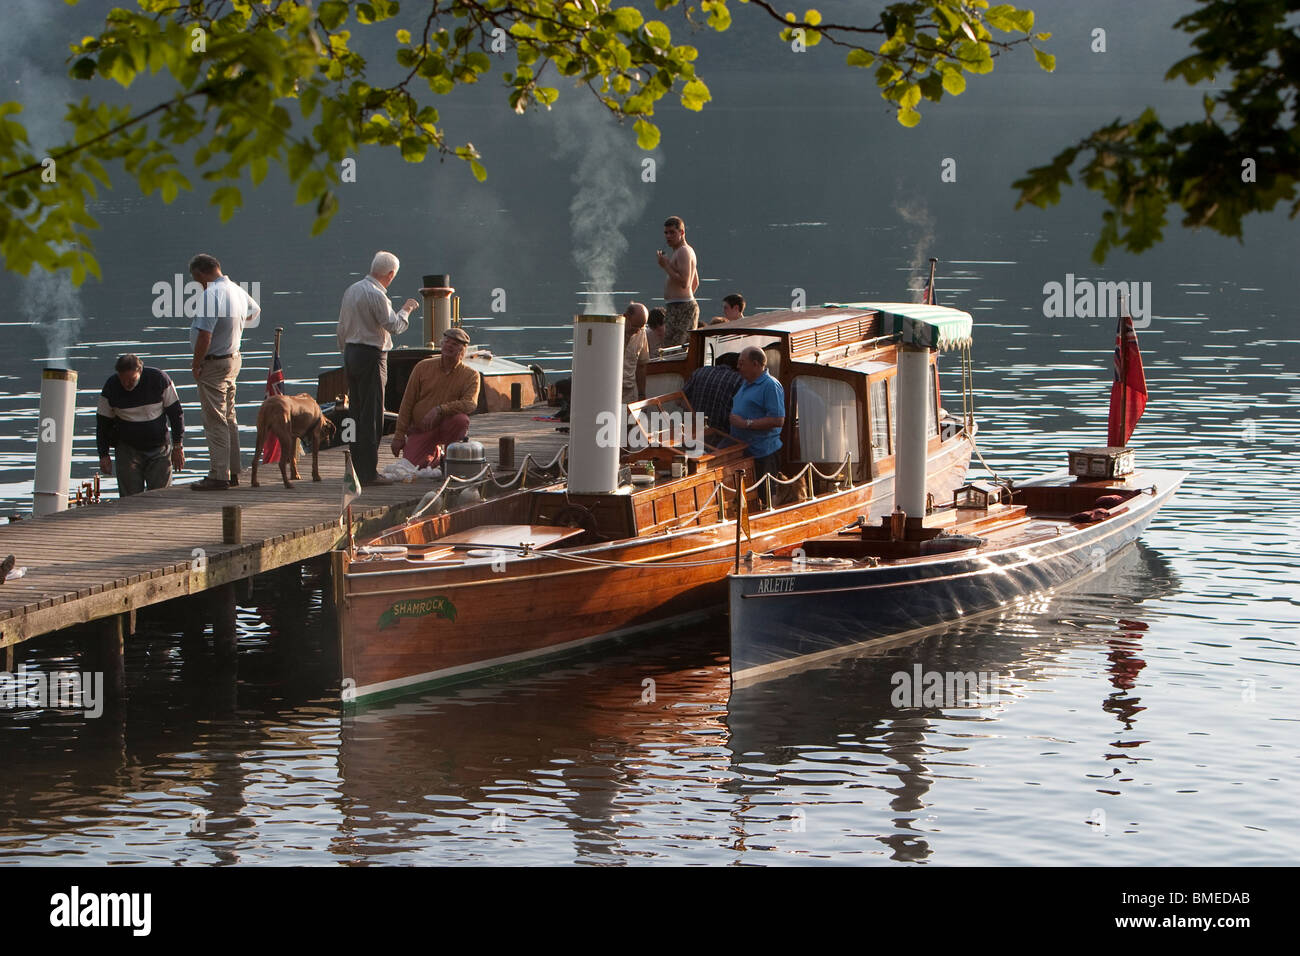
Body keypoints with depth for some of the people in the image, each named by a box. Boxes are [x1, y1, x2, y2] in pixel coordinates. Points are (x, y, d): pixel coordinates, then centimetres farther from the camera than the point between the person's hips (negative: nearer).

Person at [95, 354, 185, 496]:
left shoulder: (159, 379, -11)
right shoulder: (111, 387, -8)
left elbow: (176, 413, -1)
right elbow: (103, 423, 3)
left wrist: (177, 447, -1)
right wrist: (103, 455, 1)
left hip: (159, 448, 0)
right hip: (127, 449, 0)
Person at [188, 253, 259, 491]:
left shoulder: (211, 295, -22)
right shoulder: (237, 291, 6)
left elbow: (204, 336, -27)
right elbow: (255, 311, 29)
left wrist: (196, 365, -14)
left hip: (213, 364, -9)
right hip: (233, 359, 9)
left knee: (215, 422, -6)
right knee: (229, 419, 16)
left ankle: (219, 476, -5)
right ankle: (233, 472, 21)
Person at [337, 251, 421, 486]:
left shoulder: (352, 290, 10)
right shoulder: (376, 295, -17)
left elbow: (342, 327, 16)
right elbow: (394, 326, -16)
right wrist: (406, 310, 1)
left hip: (351, 353, 9)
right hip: (371, 356, -9)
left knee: (355, 411, 13)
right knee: (371, 414, -6)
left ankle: (356, 468, 18)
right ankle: (368, 473, -6)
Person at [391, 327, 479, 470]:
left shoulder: (470, 375, -4)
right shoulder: (423, 367, 1)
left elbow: (470, 404, -22)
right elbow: (407, 403, 3)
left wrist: (440, 410, -34)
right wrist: (399, 435, 0)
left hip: (445, 426, -1)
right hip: (420, 430, 1)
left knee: (461, 419, -35)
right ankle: (436, 454, 17)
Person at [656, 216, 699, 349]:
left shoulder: (683, 252, -12)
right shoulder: (688, 251, 21)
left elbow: (684, 283, -23)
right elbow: (695, 283, 31)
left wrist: (666, 266, -16)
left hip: (681, 308, -11)